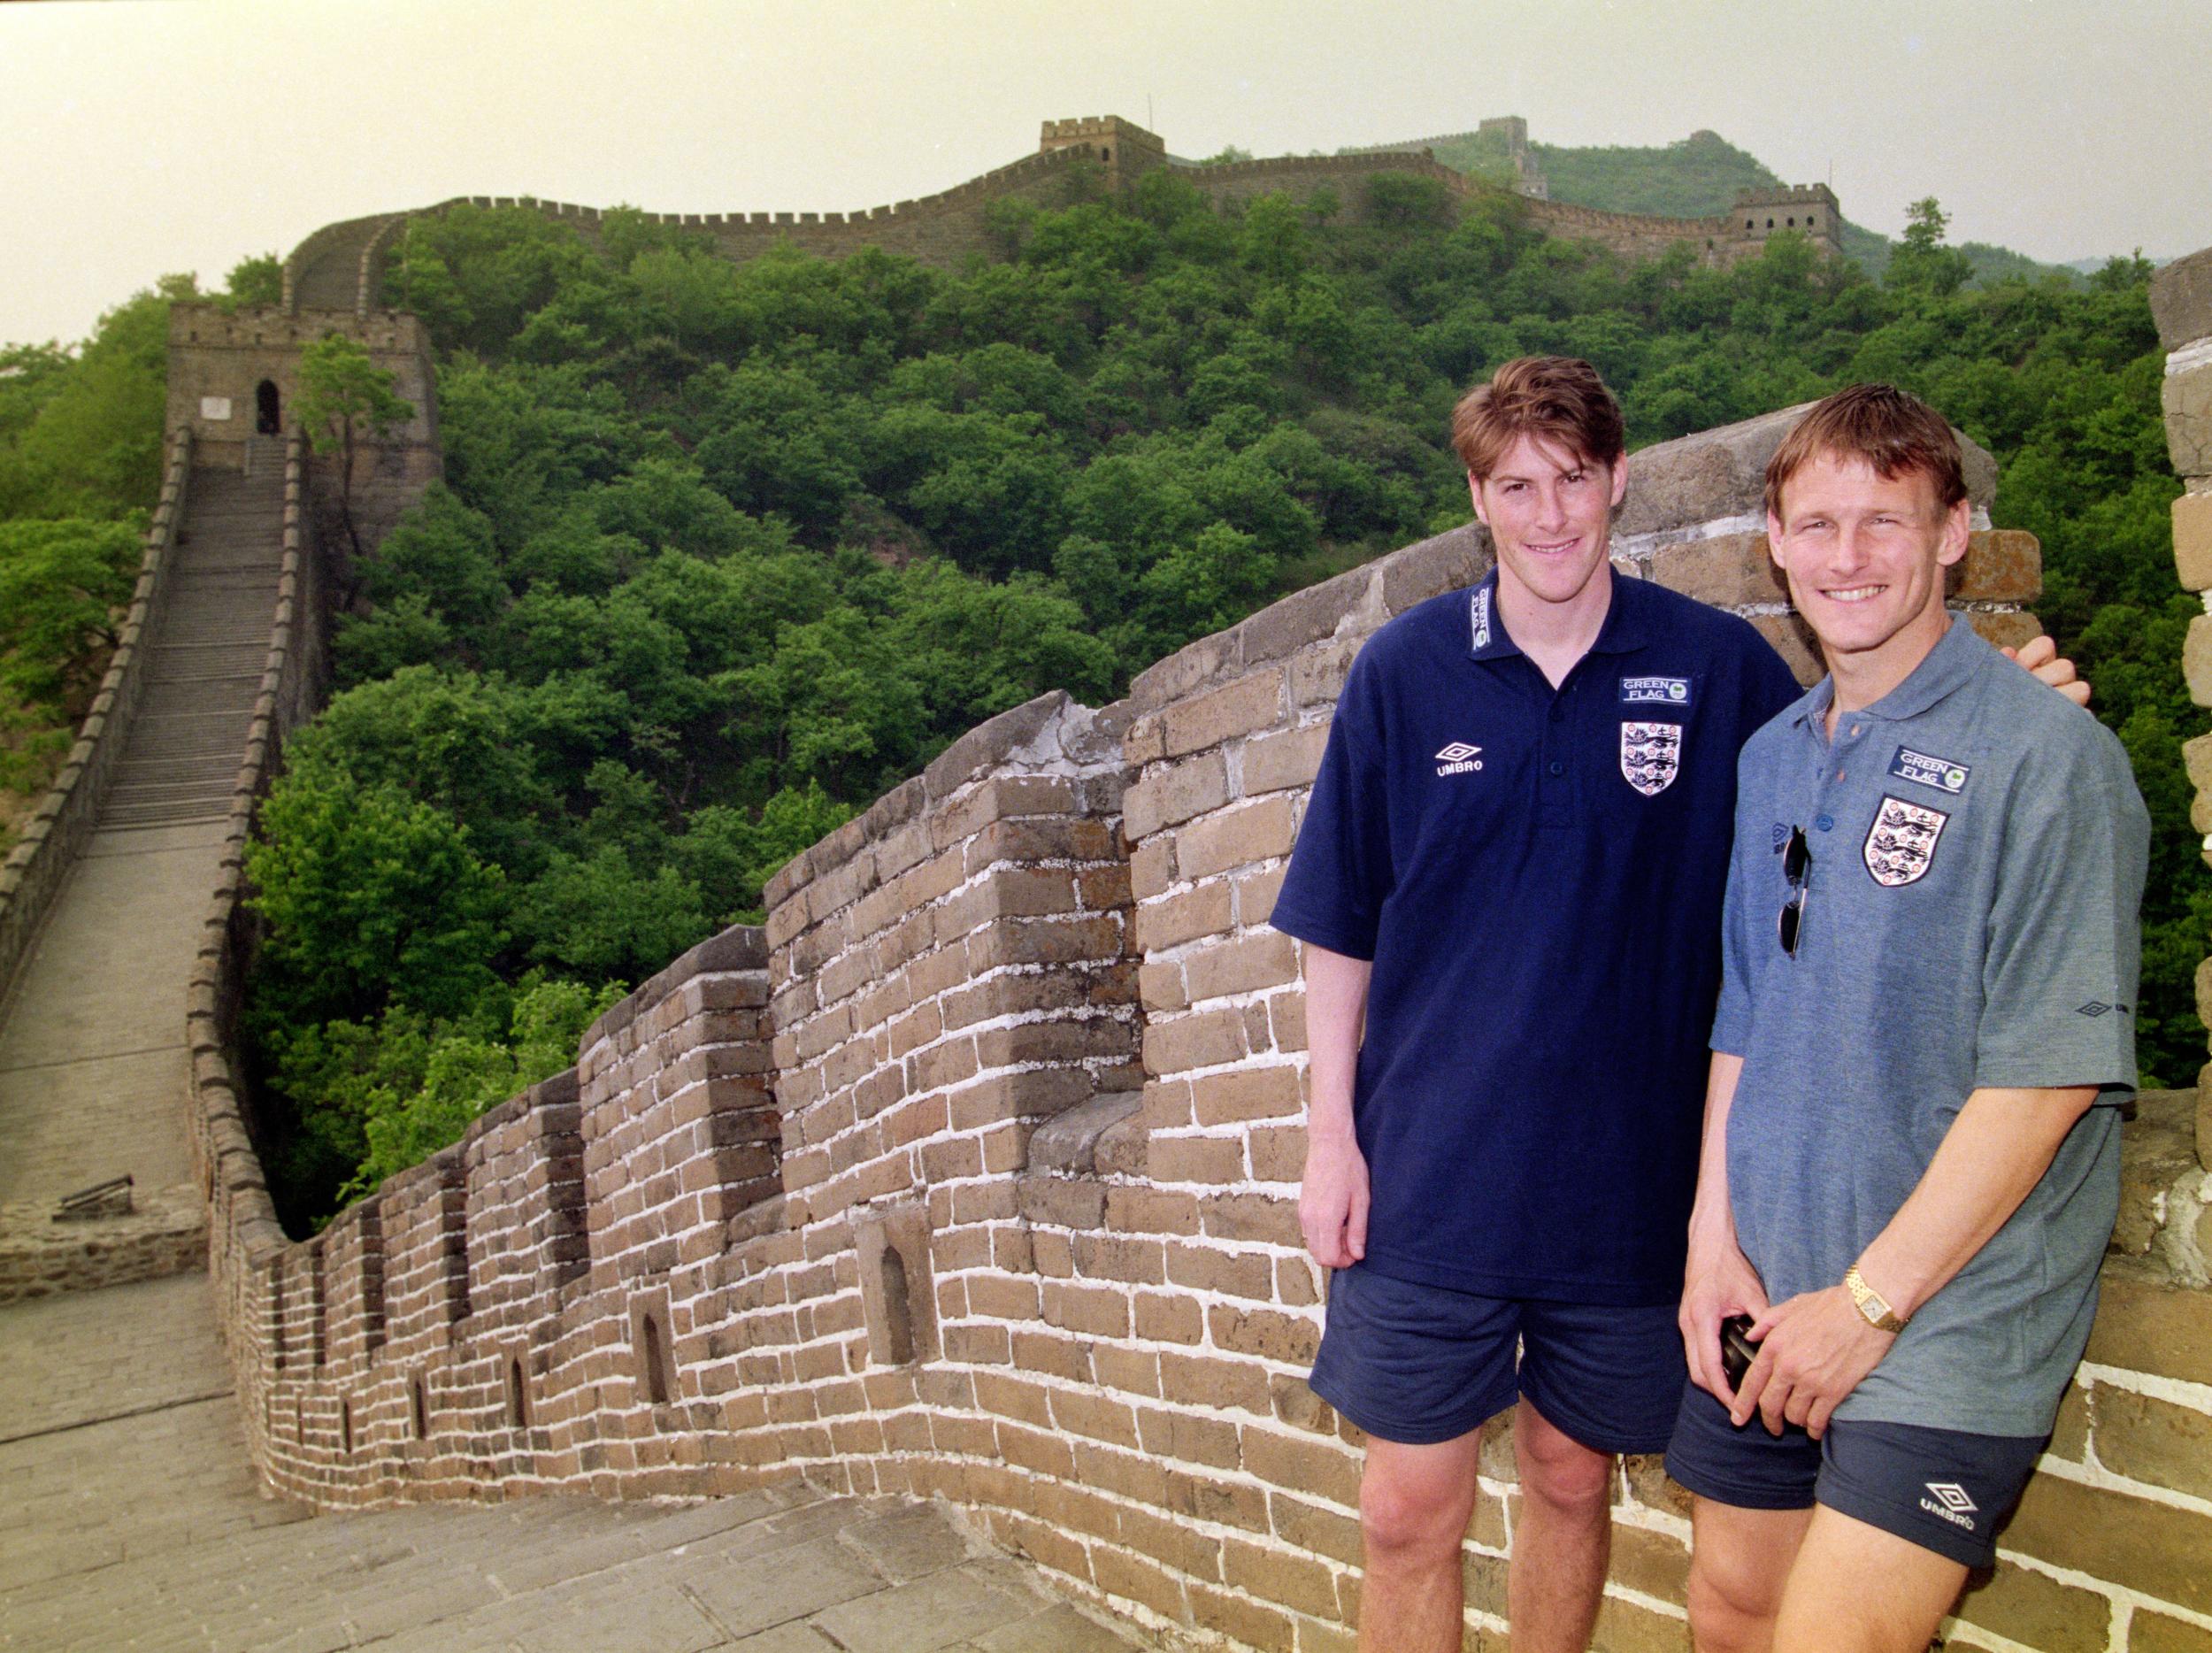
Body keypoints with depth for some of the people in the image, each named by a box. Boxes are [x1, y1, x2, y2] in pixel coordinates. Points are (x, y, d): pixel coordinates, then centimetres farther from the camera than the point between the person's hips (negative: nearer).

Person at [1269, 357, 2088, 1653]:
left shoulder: (1720, 667, -2)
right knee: (1410, 1512, 6)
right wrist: (1332, 1131, -2)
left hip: (1629, 1184, 1)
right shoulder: (1405, 669, -2)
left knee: (1574, 1485, 18)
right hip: (1429, 1173, 0)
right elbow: (1340, 926, 2)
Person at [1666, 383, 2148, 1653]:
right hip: (1765, 1302, 6)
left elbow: (2050, 1072, -16)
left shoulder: (2048, 755, -12)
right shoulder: (1772, 757, 9)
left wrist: (1870, 1298, -15)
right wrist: (1715, 1239, 3)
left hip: (1949, 1314, -6)